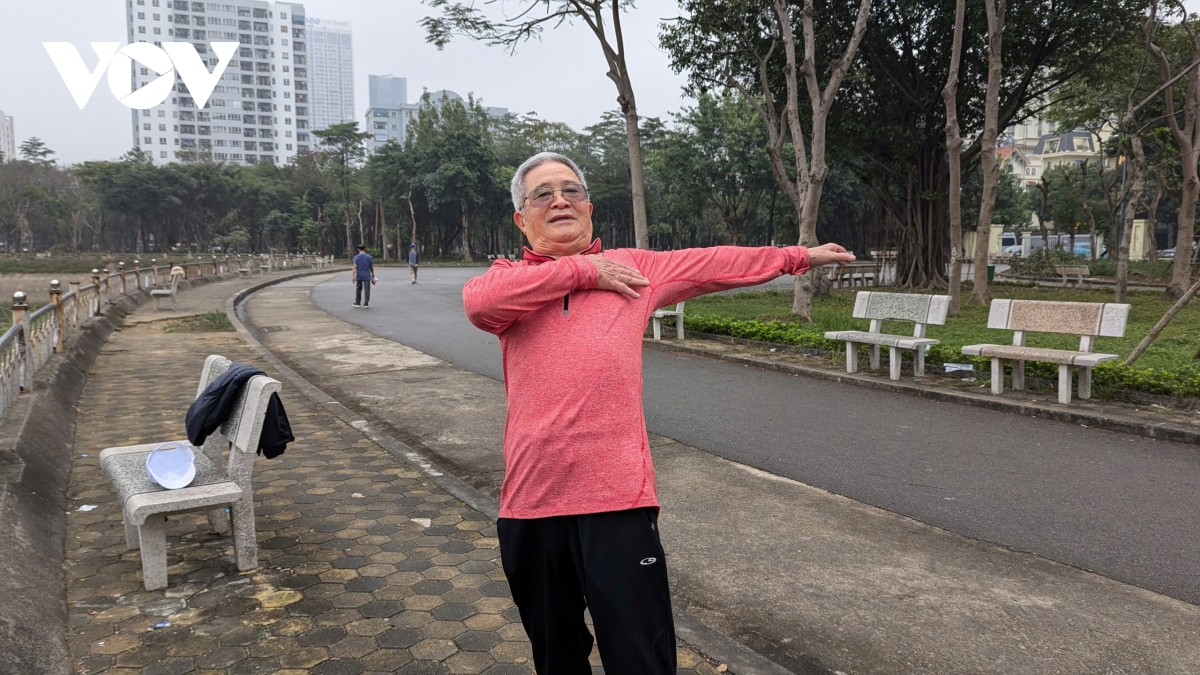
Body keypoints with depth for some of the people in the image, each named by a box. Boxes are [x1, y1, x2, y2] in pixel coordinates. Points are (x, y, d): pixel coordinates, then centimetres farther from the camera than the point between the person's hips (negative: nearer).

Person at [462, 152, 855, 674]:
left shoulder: (633, 267, 12)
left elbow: (716, 263, 19)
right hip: (531, 500, 1)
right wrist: (583, 269, -9)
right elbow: (478, 301, -16)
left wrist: (799, 255, 24)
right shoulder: (510, 277, 8)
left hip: (618, 497, -1)